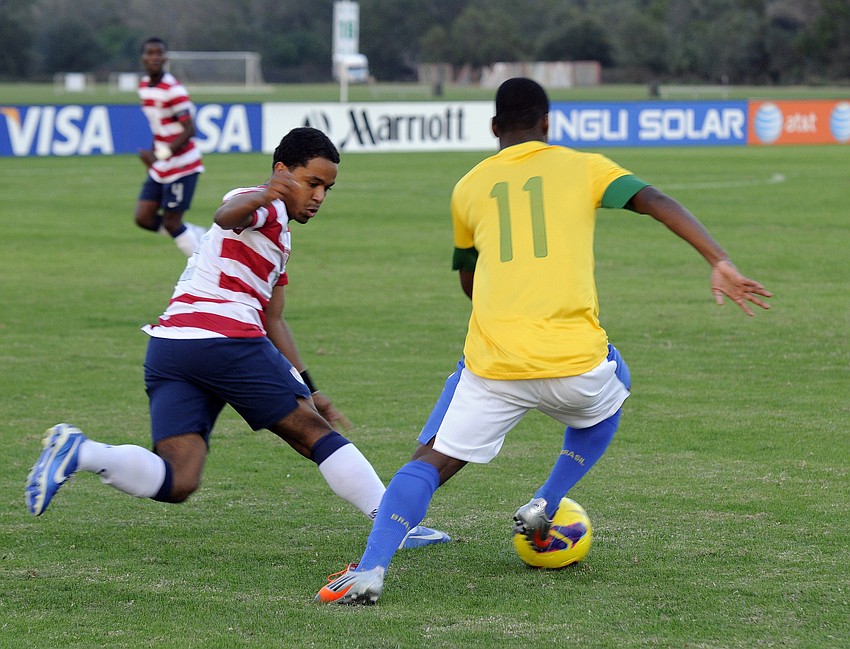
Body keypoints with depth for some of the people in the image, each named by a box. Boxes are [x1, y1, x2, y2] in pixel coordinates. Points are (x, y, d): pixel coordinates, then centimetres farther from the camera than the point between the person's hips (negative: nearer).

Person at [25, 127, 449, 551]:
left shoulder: (278, 237, 33)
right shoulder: (265, 208, 3)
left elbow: (273, 322, 34)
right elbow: (226, 215, -22)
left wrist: (308, 391, 30)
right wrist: (258, 199, -44)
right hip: (226, 338, -9)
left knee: (176, 482, -6)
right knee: (314, 434, 4)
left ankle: (78, 452, -21)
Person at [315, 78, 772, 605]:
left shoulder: (468, 188, 17)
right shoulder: (583, 167, 11)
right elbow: (658, 203, -4)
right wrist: (721, 262, -10)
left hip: (492, 364, 1)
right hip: (575, 362, 0)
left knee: (430, 462, 7)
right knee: (608, 398, 34)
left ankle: (371, 569, -16)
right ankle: (545, 507, 22)